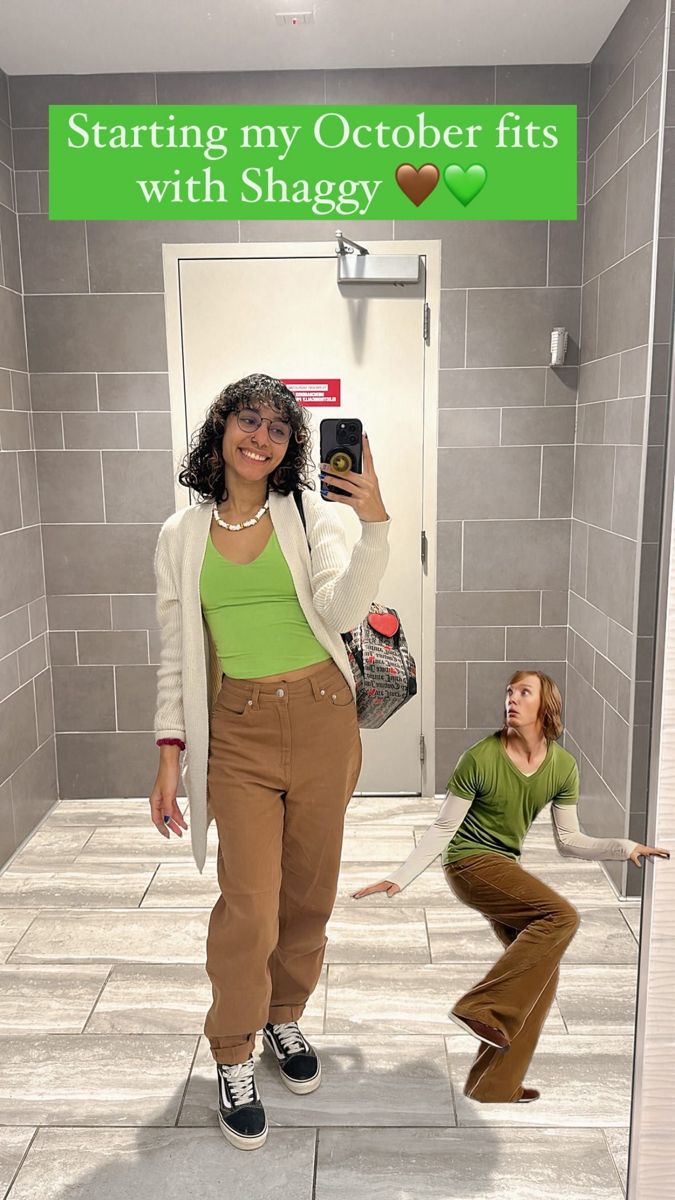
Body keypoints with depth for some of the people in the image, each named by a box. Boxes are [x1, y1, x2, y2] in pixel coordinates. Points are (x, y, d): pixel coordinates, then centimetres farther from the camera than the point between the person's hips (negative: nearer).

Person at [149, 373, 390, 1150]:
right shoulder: (181, 536, 3)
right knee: (248, 904, -3)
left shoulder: (310, 511, 0)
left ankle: (285, 1017, 39)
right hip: (238, 729, -1)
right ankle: (233, 1057, 23)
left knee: (309, 890, 13)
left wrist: (374, 525, -28)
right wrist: (170, 753, 1)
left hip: (322, 718, 1)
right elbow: (176, 656, 6)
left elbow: (341, 611, -15)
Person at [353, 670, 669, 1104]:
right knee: (562, 915, -24)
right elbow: (443, 829, -10)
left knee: (542, 976, 4)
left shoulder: (563, 766, -2)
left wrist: (626, 847, -7)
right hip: (471, 861, -7)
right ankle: (482, 1008, -17)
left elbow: (570, 841, 5)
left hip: (505, 869, 7)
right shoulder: (481, 758, -17)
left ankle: (496, 1084, 18)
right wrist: (400, 878, -15)